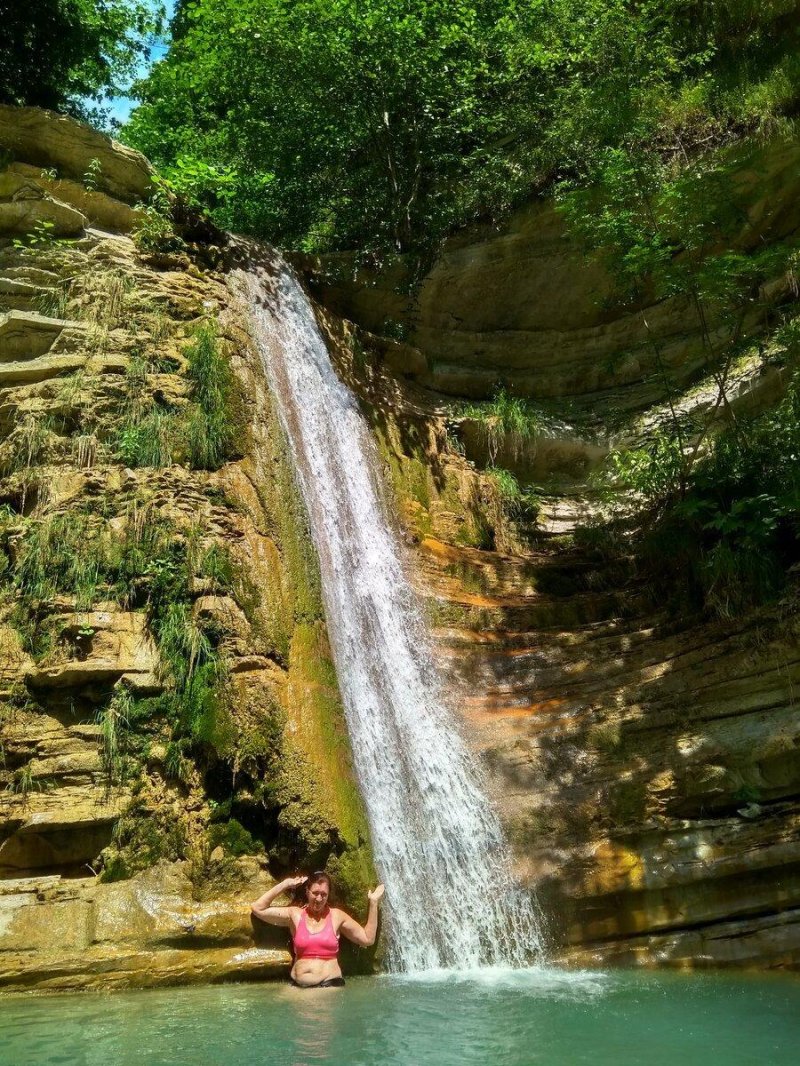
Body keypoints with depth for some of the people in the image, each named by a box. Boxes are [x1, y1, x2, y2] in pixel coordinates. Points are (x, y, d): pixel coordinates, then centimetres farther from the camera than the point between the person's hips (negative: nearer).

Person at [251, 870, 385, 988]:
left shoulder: (336, 916, 5)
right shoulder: (295, 914, 6)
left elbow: (368, 939, 6)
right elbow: (258, 908, -2)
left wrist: (373, 904, 2)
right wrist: (284, 884, -1)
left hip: (329, 984, -1)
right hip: (298, 985, 2)